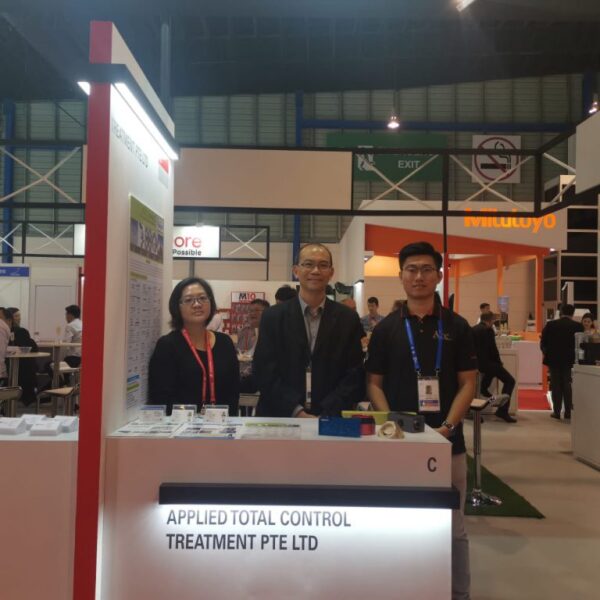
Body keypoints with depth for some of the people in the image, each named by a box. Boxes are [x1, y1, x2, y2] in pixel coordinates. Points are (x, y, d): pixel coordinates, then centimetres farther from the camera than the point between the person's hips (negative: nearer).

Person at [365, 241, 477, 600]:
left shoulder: (458, 327, 3)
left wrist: (448, 427, -12)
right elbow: (374, 384, 4)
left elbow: (468, 384, 1)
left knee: (453, 527, 10)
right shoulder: (386, 329, 3)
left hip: (447, 442, 0)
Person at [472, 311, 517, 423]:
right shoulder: (488, 330, -11)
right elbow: (493, 349, -13)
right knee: (510, 381, -2)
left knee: (493, 366, 38)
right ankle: (502, 410, -10)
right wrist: (499, 362, 4)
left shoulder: (473, 329, 12)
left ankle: (484, 388, 29)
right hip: (485, 363, -8)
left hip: (474, 363, 8)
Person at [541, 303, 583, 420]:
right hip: (570, 360, 0)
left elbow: (543, 342, -2)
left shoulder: (550, 324, -5)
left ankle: (556, 412, 6)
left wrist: (546, 353, 15)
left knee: (556, 386, 6)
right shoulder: (578, 326, -5)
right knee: (568, 386, 8)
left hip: (554, 359, 0)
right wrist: (575, 355, 17)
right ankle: (568, 412, 10)